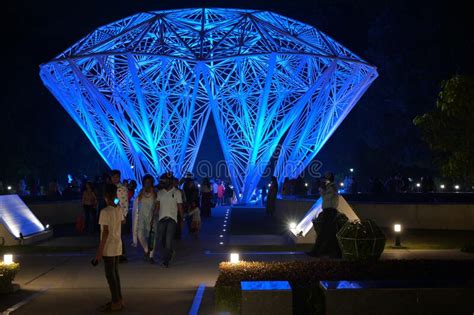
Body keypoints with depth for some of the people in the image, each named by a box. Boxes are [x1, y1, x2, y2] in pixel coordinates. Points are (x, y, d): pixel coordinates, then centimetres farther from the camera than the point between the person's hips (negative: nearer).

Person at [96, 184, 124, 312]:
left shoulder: (105, 211, -18)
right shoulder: (119, 210, 5)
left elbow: (105, 232, -20)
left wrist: (100, 251, -16)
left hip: (109, 247, -8)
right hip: (117, 246, 8)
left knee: (110, 275, 1)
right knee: (115, 273, 16)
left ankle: (116, 303, 6)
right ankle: (118, 299, 23)